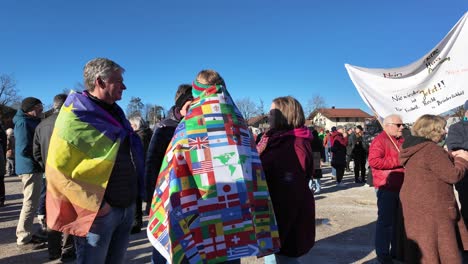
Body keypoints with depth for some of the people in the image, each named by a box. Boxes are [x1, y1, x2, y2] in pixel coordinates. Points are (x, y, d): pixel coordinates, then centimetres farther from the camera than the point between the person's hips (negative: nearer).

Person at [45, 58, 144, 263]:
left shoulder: (115, 113, 11)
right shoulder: (75, 118, -13)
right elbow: (57, 171, -16)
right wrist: (93, 204, -17)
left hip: (127, 208, 7)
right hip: (99, 212, -7)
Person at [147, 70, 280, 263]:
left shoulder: (188, 124, -4)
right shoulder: (238, 120, 5)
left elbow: (176, 167, -6)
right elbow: (254, 169, 4)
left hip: (202, 213, -3)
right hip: (237, 209, 3)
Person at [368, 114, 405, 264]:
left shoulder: (402, 140, 13)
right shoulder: (380, 140, -12)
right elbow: (374, 161, -25)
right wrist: (398, 162, -20)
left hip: (401, 187, 8)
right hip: (386, 187, -8)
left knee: (399, 220, 16)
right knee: (385, 221, -1)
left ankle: (396, 251, 30)